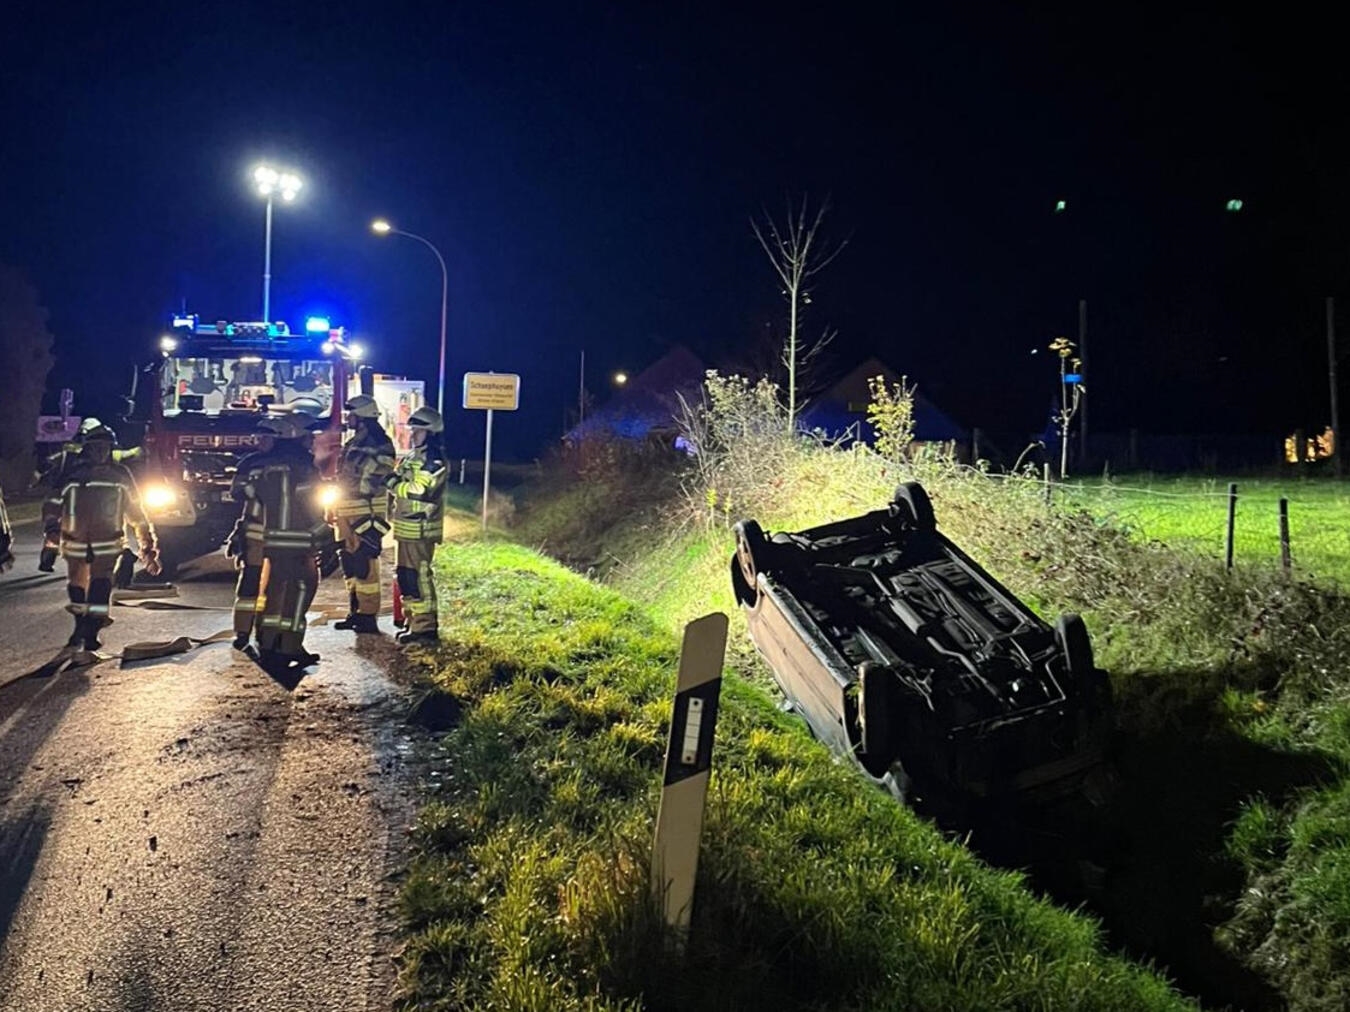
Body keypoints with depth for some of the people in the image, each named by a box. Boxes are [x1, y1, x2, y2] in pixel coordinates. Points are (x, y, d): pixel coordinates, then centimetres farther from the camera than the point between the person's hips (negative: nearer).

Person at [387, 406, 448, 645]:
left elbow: (418, 491, -23)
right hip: (405, 528, 10)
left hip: (420, 529, -10)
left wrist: (393, 482, -11)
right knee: (404, 575, 15)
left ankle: (425, 627, -5)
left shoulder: (434, 461, -13)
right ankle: (413, 622, 24)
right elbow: (401, 488, 23)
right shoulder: (412, 458, 18)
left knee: (418, 577, -9)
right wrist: (392, 479, 3)